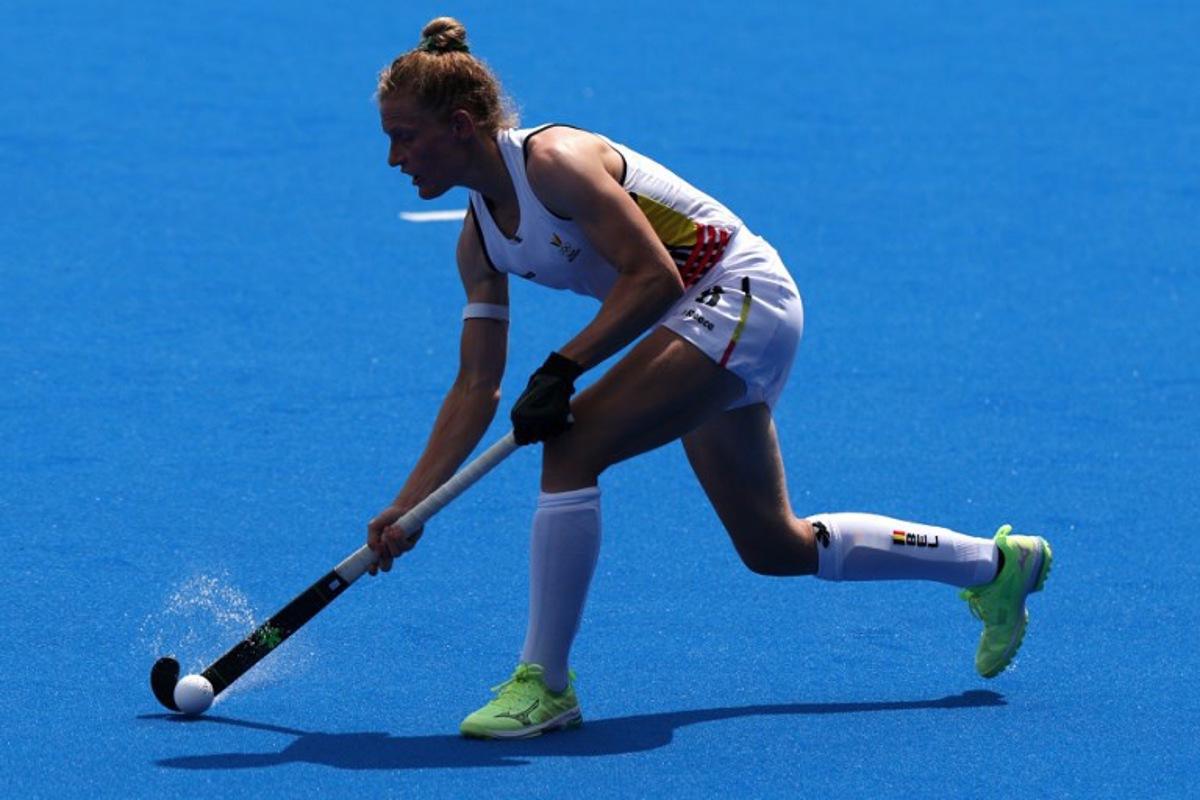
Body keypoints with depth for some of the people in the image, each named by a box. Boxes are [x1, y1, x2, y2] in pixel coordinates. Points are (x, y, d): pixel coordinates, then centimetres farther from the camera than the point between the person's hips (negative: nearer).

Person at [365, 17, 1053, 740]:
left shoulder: (552, 160, -21)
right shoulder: (479, 241, 5)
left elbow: (652, 278, -24)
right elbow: (477, 388, 7)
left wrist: (563, 369, -29)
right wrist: (408, 509, 2)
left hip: (740, 295, -10)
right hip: (706, 324, 10)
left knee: (571, 446, -23)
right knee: (774, 547, 16)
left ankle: (544, 683, -15)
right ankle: (995, 564, 33)